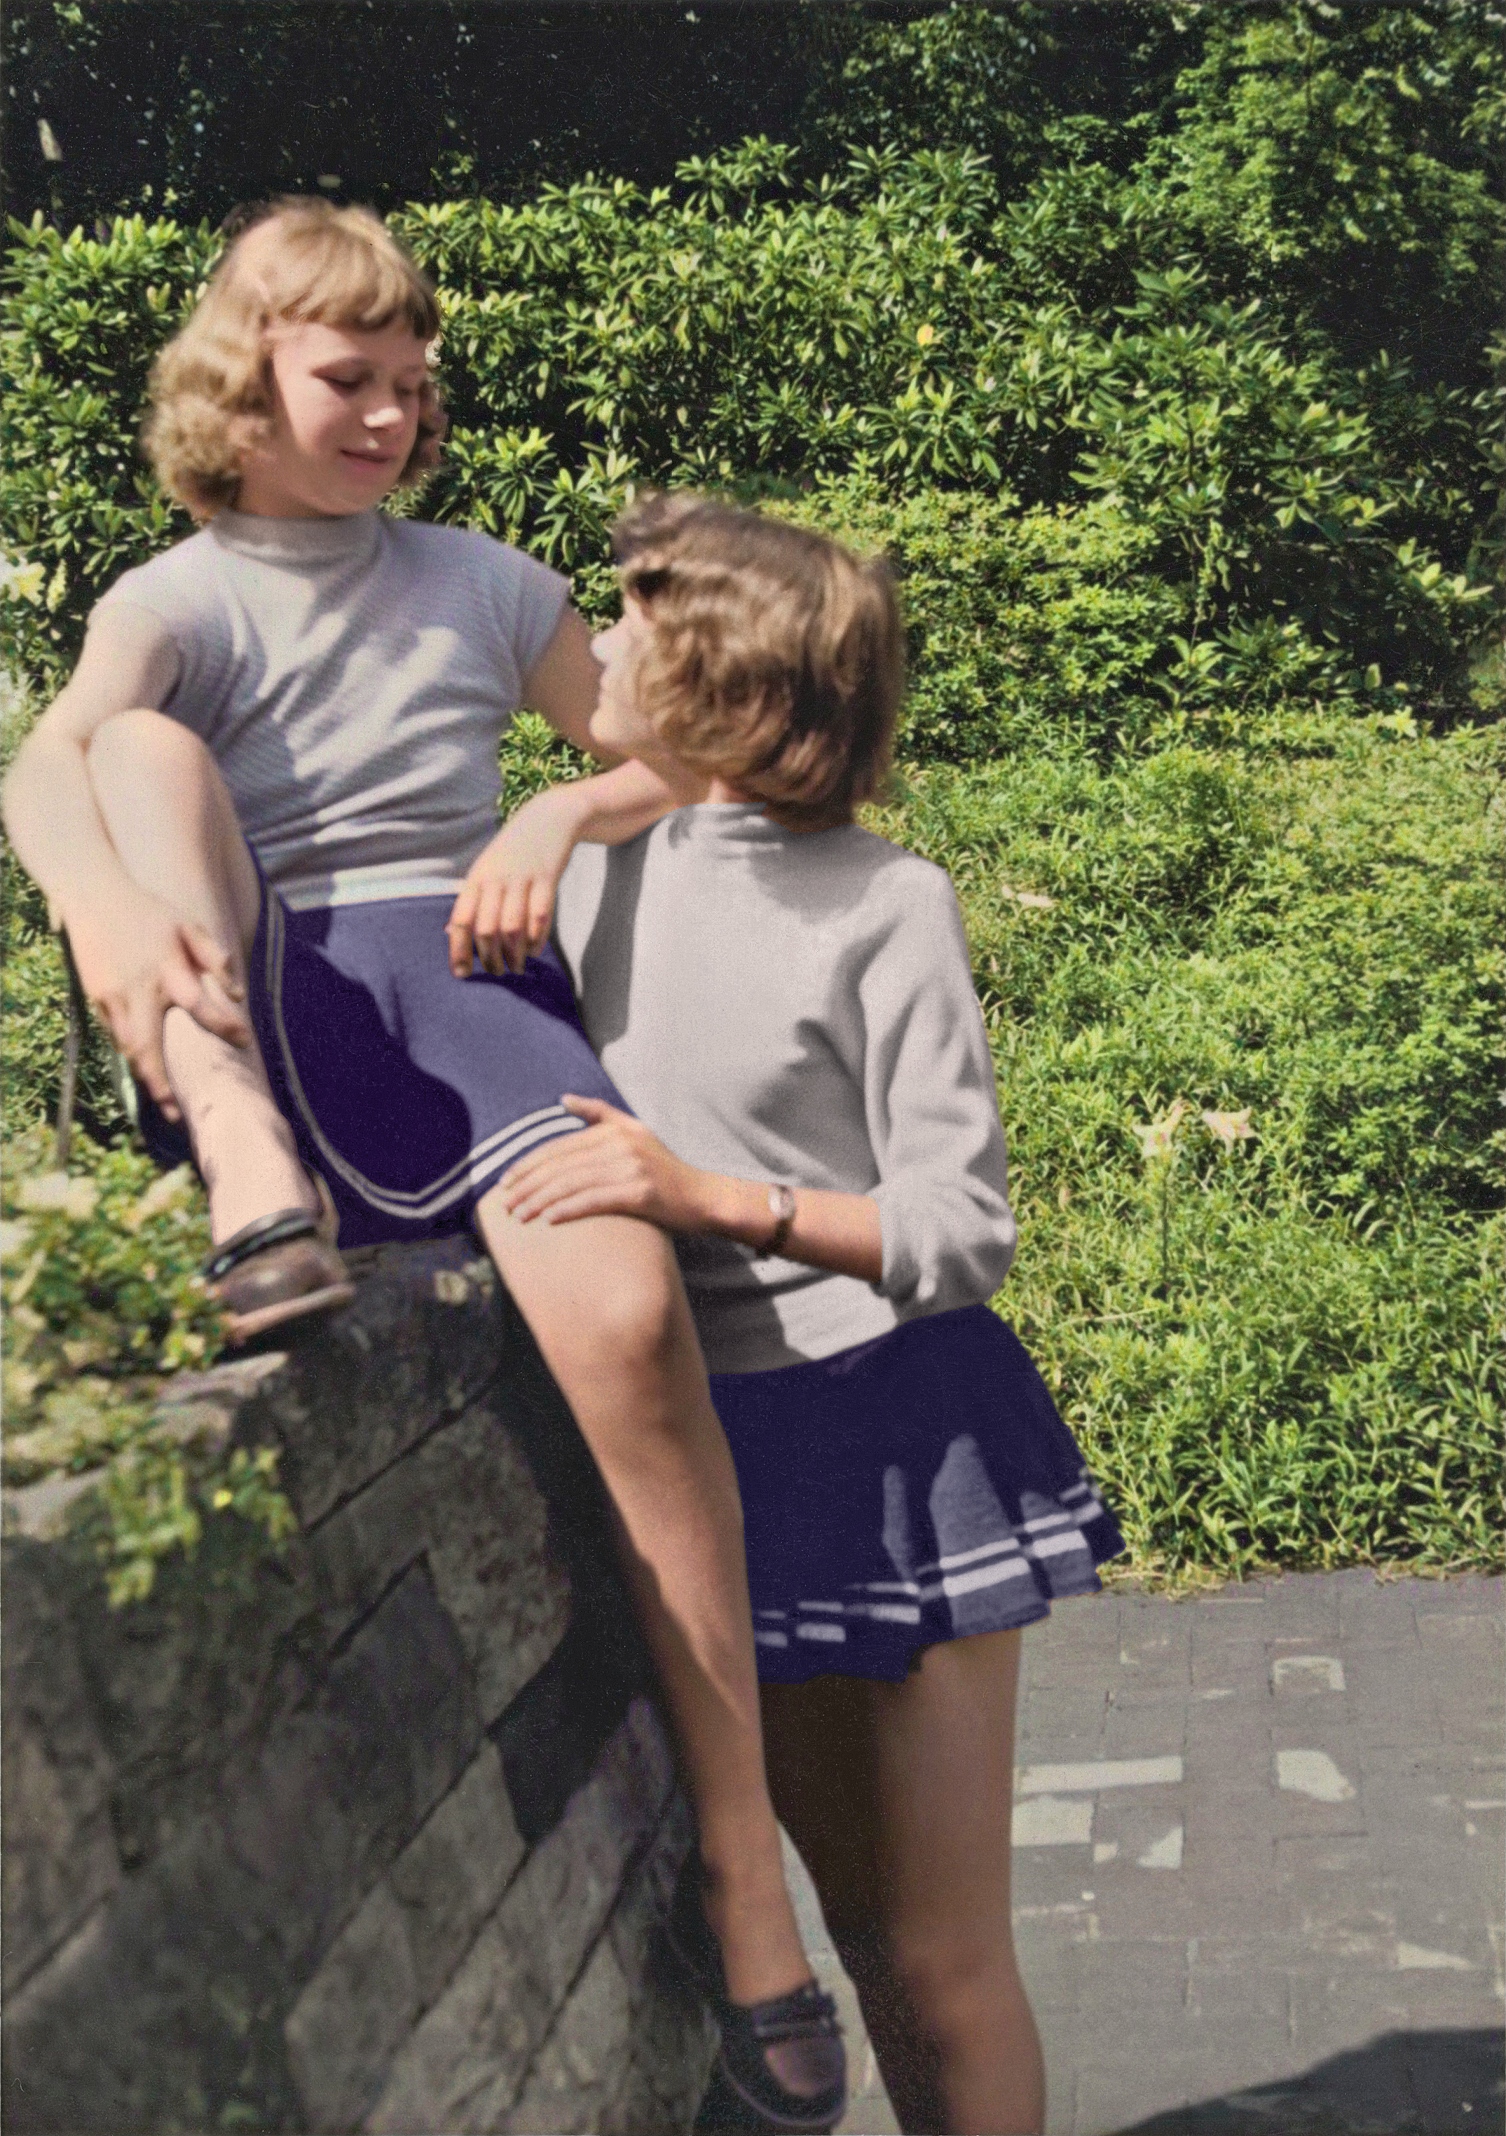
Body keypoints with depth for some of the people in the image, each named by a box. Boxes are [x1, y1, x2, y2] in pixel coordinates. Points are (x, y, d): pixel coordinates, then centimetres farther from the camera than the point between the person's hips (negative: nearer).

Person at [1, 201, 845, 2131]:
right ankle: (246, 1166, -41)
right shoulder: (181, 601, 8)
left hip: (453, 974, 0)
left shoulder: (478, 583, 17)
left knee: (625, 1306, -30)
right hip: (257, 1003, 0)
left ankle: (740, 1857, -20)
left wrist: (559, 820, -2)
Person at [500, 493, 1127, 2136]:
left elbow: (962, 1234, -13)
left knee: (946, 1963, 4)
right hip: (709, 1445, 4)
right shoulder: (591, 868, 7)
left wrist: (713, 1196, -25)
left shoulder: (884, 905, -10)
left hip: (895, 1430, -4)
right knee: (855, 1921, 16)